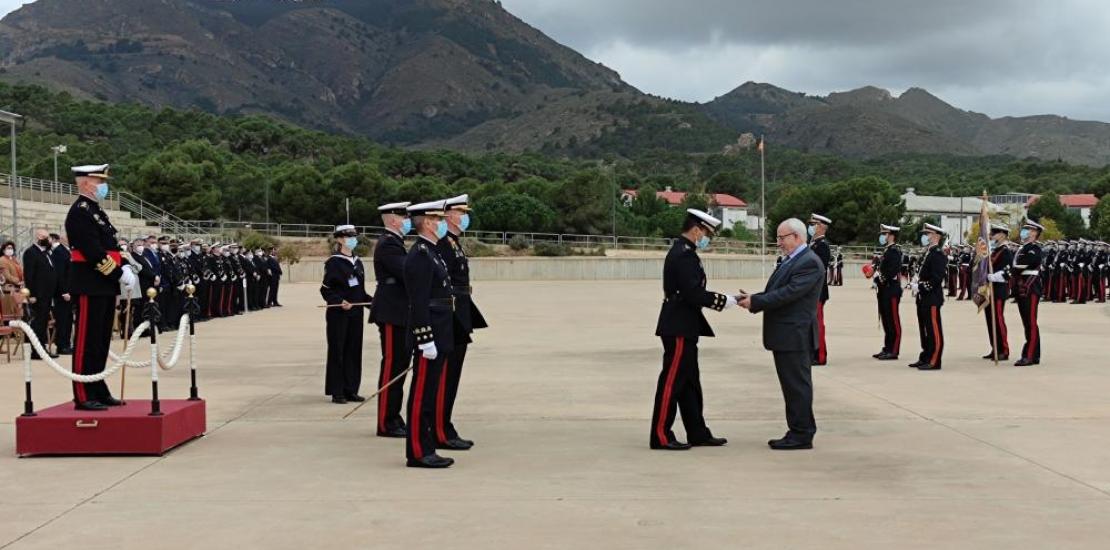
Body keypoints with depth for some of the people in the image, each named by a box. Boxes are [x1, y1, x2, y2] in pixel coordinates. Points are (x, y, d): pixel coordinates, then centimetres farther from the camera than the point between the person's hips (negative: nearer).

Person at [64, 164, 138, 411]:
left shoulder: (97, 211, 18)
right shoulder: (79, 212, -12)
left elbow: (110, 246, 18)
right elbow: (93, 252, -20)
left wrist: (124, 267, 1)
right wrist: (120, 274, -17)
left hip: (105, 286, 10)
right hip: (90, 286, -10)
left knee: (101, 341, 13)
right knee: (87, 342, -5)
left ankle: (99, 391, 20)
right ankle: (84, 396, -1)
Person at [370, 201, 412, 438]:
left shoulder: (394, 242, 17)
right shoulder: (388, 244, -15)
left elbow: (405, 274, 17)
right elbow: (408, 274, -23)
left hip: (398, 313, 10)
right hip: (392, 314, -10)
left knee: (398, 365, 14)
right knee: (391, 366, -5)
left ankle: (393, 418, 21)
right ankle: (386, 424, 1)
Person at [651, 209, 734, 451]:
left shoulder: (681, 251, 16)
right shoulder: (684, 254, -17)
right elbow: (693, 293, -23)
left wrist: (718, 299, 10)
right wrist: (722, 301, -14)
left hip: (682, 327, 11)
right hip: (679, 328, -11)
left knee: (689, 382, 14)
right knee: (671, 381, -5)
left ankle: (698, 433, 21)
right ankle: (661, 437, 0)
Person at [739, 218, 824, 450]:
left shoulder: (809, 262, -14)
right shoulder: (790, 261, 17)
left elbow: (789, 293, -22)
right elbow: (776, 292, 17)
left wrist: (755, 302, -20)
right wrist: (752, 298, 1)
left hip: (796, 335, -10)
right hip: (784, 335, 10)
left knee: (797, 385, -3)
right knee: (791, 385, 13)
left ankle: (802, 435, 3)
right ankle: (797, 431, 20)